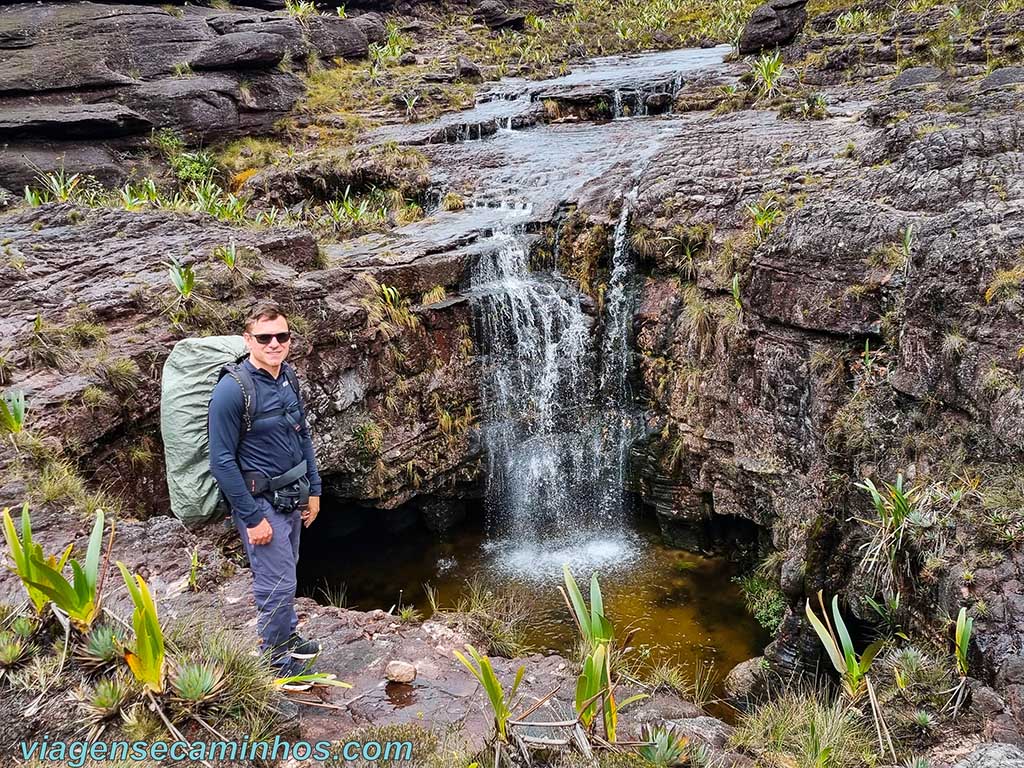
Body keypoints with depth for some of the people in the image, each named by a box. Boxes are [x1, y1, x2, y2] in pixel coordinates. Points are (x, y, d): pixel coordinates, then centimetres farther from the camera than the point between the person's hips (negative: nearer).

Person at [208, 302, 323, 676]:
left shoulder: (288, 378, 3)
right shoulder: (232, 390, -21)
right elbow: (222, 460, -20)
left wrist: (313, 490, 11)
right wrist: (253, 518, -19)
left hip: (292, 498, 7)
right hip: (261, 503, -7)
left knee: (284, 572, 22)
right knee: (278, 585, 1)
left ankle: (289, 638, 41)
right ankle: (277, 659, 21)